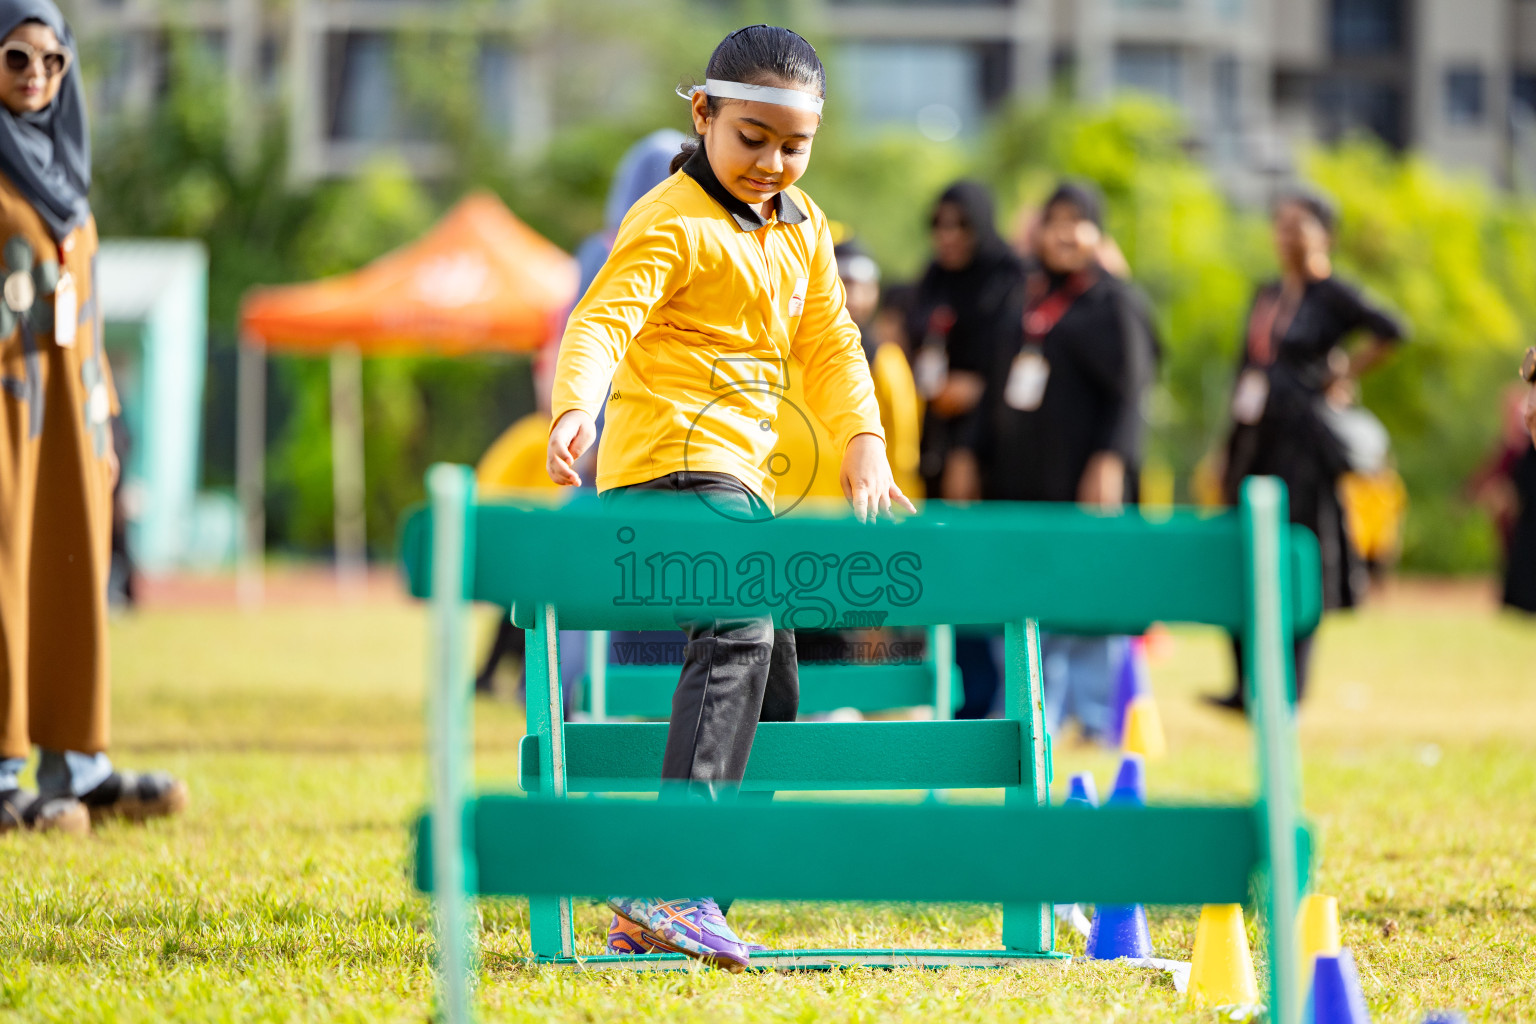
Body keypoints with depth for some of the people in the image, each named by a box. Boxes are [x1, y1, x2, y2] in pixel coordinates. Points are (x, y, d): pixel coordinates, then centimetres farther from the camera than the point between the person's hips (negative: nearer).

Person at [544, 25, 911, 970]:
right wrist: (576, 408, -42)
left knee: (771, 695, 11)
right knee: (737, 633, -30)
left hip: (741, 480, 10)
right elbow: (604, 320, -24)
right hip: (671, 463, -10)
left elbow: (829, 343, 19)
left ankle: (651, 915, 17)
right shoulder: (671, 224, -11)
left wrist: (863, 441, 4)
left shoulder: (803, 226, 15)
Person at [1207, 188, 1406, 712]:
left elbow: (1390, 329, -20)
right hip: (1255, 443, 7)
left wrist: (1344, 375, -10)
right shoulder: (1266, 295, 16)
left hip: (1303, 444, -7)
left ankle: (1287, 689, 0)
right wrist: (1227, 453, 16)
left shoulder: (1332, 295, -5)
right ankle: (1247, 684, 11)